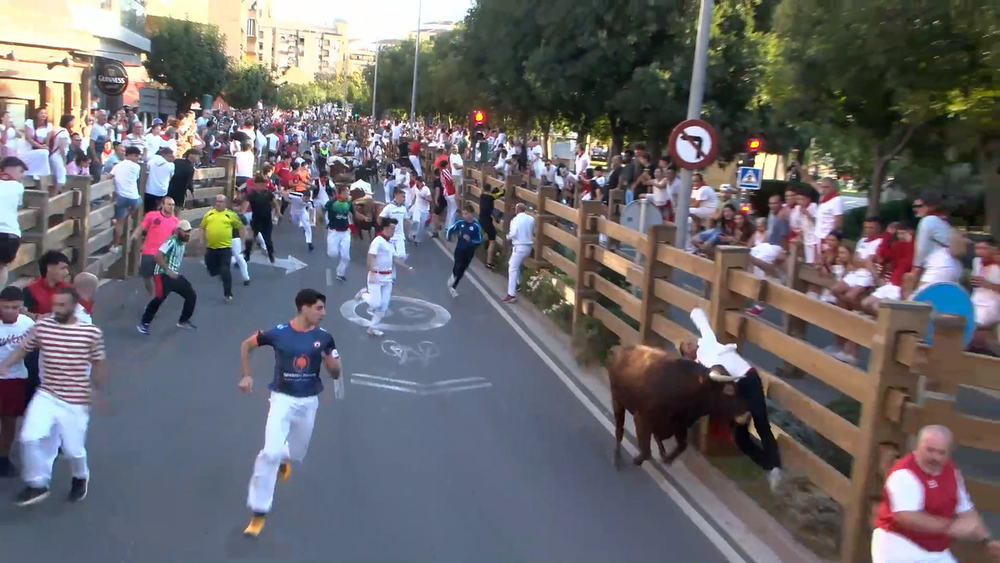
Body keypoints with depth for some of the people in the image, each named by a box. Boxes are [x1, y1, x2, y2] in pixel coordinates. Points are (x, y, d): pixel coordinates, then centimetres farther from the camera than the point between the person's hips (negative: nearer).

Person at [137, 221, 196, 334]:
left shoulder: (182, 243, 12)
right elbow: (158, 256, -28)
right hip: (163, 275, -9)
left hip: (175, 275, 9)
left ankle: (183, 321, 24)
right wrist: (168, 270, -31)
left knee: (192, 296, 10)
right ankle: (144, 323, -13)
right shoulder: (171, 241, -16)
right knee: (160, 298, -26)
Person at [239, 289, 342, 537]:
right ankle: (258, 513, -4)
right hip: (282, 399, -3)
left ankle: (283, 460, 59)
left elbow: (335, 375, -2)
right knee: (271, 453, -17)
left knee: (297, 452, 19)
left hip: (308, 402, 3)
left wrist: (331, 362, -24)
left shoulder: (324, 337, -8)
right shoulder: (278, 333, -13)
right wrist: (246, 376, -2)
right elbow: (246, 345, 5)